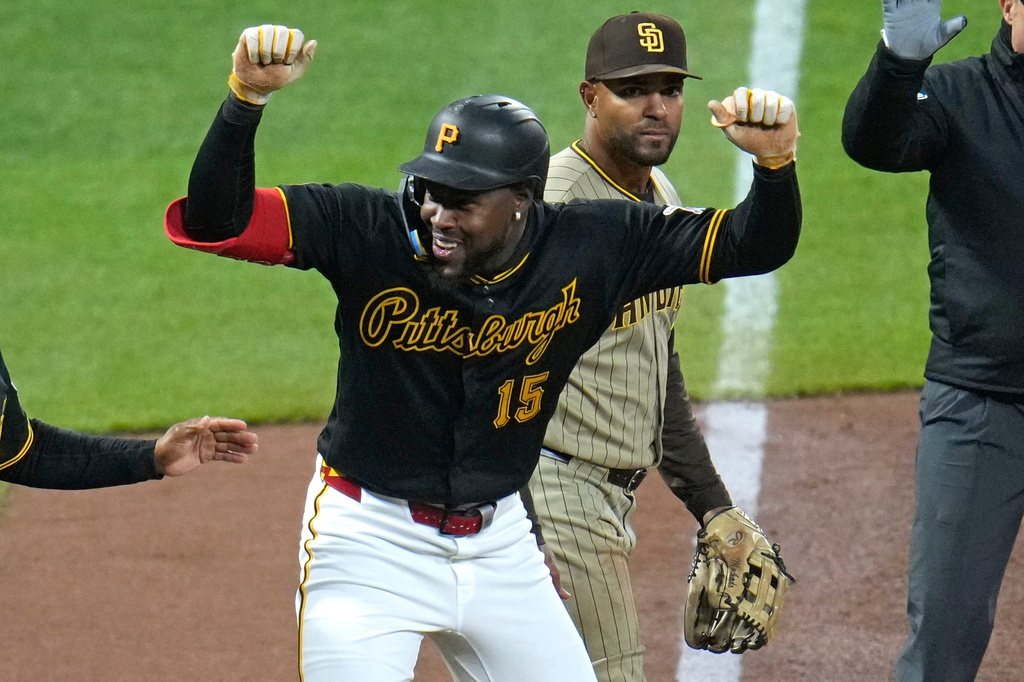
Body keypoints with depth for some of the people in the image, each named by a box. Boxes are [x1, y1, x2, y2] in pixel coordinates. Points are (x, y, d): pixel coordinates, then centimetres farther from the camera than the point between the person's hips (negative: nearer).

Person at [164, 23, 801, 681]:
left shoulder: (589, 248, -10)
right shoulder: (369, 231, -17)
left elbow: (754, 245, -4)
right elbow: (214, 220, -25)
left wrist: (775, 160, -24)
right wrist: (246, 99, -39)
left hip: (502, 546, 4)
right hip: (372, 543, -4)